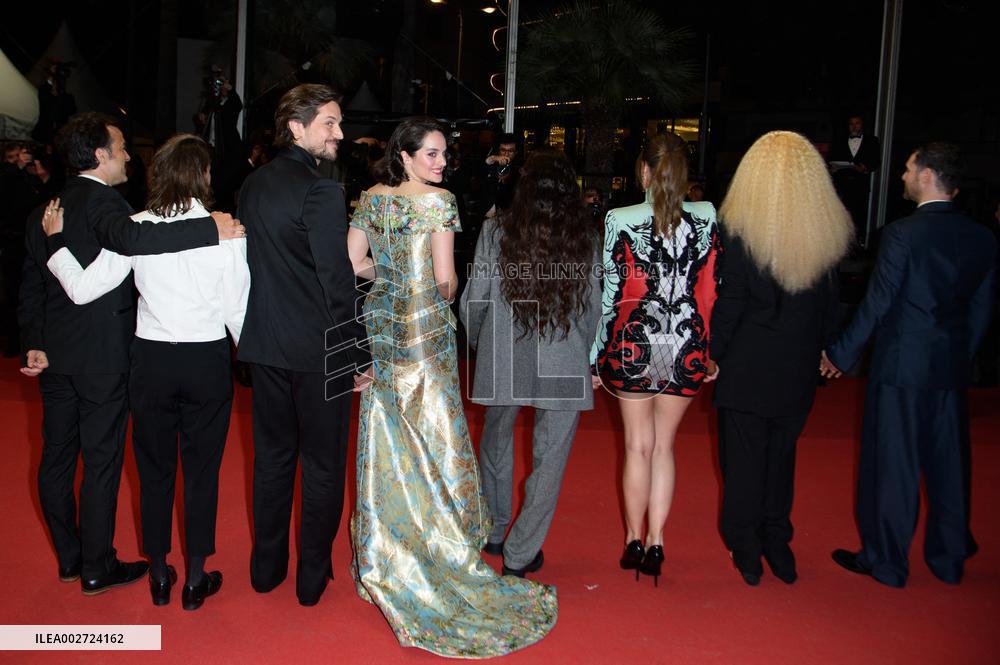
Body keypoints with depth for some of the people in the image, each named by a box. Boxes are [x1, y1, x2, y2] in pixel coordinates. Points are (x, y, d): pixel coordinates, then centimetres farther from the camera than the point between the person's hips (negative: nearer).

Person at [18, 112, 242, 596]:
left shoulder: (43, 213, 11)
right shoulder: (101, 201, -15)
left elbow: (32, 285, 9)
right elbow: (130, 238, -37)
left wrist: (34, 343, 6)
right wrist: (212, 228, -39)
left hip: (53, 356, 8)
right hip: (102, 356, -8)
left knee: (57, 456, 15)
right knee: (101, 461, 4)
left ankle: (69, 557, 29)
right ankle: (97, 568, 15)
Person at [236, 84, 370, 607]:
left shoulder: (252, 185, 5)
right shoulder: (321, 192, -18)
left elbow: (248, 263, 11)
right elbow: (338, 283, -19)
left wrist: (258, 331, 18)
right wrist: (356, 358, -12)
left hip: (265, 346, 7)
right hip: (318, 349, -7)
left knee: (272, 456, 18)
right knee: (323, 464, 9)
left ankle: (266, 567, 31)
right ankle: (312, 575, 21)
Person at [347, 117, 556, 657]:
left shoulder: (371, 199, 4)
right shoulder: (439, 201, -11)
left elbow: (353, 263, 4)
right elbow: (446, 277, -13)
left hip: (380, 326, 6)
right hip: (426, 331, -5)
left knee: (385, 436, 13)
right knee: (432, 435, 4)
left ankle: (382, 550, 24)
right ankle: (439, 546, 14)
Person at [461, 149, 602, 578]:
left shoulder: (496, 232, -5)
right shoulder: (585, 241, -4)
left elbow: (474, 298, -2)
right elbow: (593, 310, 1)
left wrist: (475, 340, 18)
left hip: (502, 358, 1)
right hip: (563, 365, -1)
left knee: (496, 443, 22)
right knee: (549, 458, 9)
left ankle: (493, 533, 38)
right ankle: (519, 554, 15)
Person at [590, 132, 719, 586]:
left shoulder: (620, 221, -8)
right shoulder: (709, 219, -3)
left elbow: (610, 293, -7)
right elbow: (716, 290, -1)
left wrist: (596, 353, 1)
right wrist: (713, 350, 8)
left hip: (633, 347, -1)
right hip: (687, 351, 2)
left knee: (639, 446, 11)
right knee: (663, 446, 13)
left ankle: (634, 542, 22)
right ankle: (655, 544, 15)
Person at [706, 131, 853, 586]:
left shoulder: (738, 229, -16)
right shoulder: (829, 231, -5)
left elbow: (730, 301, -13)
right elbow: (831, 304, 2)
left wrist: (713, 353, -3)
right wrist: (823, 349, 13)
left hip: (746, 367, -3)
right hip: (798, 369, 4)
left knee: (743, 457, 10)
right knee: (781, 455, 19)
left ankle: (746, 552, 20)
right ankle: (776, 545, 30)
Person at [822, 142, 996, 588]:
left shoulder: (902, 233, -15)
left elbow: (877, 303, -13)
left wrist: (841, 354, -3)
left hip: (901, 366, -5)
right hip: (952, 367, 6)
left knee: (892, 464, 5)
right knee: (947, 462, 15)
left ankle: (886, 561, 16)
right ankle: (949, 557, 28)